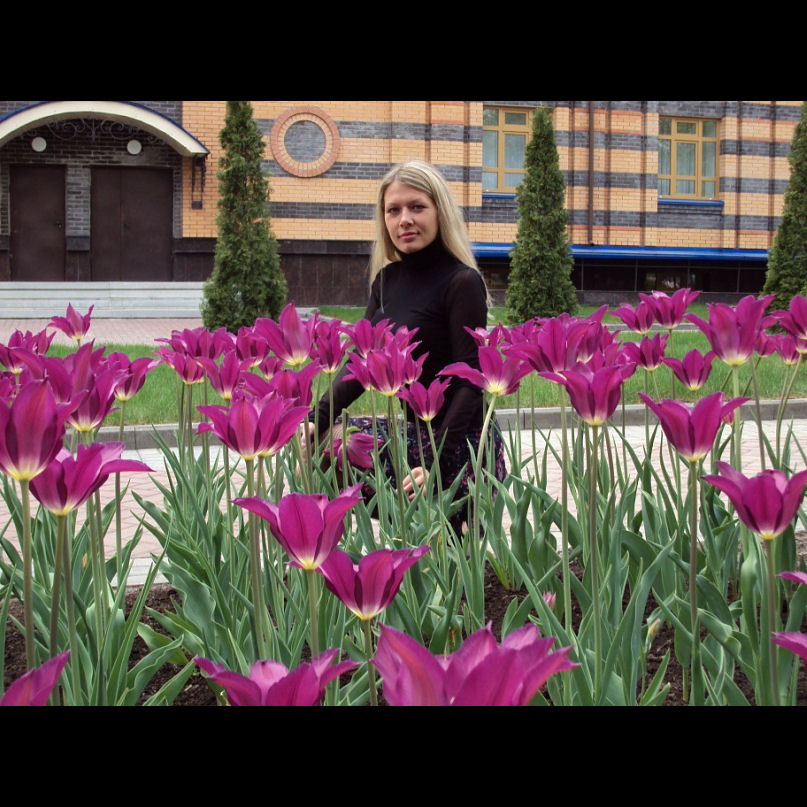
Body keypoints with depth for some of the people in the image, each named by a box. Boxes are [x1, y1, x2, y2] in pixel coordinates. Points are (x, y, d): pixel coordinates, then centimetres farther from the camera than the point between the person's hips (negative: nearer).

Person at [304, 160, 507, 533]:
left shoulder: (462, 282, -14)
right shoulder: (386, 279, 8)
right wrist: (318, 418, -14)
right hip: (408, 430, 7)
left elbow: (470, 381, -19)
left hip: (458, 444, -7)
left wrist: (437, 464, -27)